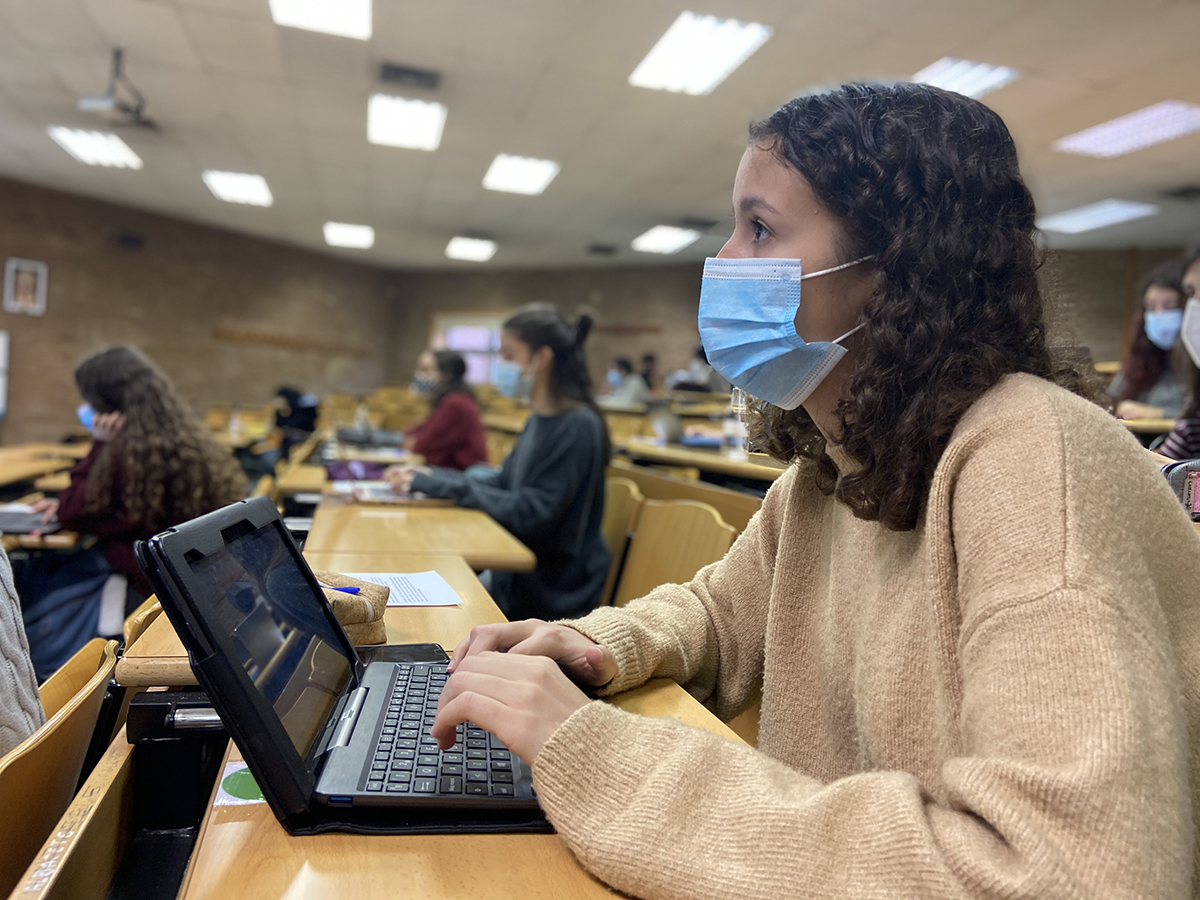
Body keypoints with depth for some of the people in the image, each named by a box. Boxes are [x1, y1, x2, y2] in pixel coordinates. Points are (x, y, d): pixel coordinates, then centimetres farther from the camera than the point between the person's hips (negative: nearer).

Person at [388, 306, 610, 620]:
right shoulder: (541, 419, 9)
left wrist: (442, 485, -19)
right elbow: (502, 482, 16)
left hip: (552, 591, -8)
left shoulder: (578, 426, -21)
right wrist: (430, 476, 5)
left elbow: (530, 514, -23)